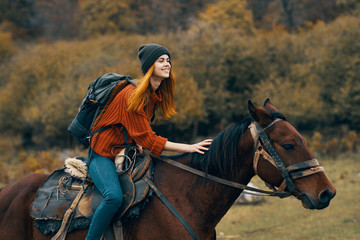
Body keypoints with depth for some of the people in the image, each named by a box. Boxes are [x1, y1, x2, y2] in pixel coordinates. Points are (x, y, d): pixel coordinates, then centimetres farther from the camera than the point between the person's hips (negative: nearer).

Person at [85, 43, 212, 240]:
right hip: (102, 155, -9)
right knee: (114, 196, -32)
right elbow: (147, 139, -23)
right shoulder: (131, 95, -22)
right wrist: (187, 148, -26)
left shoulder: (156, 94, 5)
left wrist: (138, 141, -10)